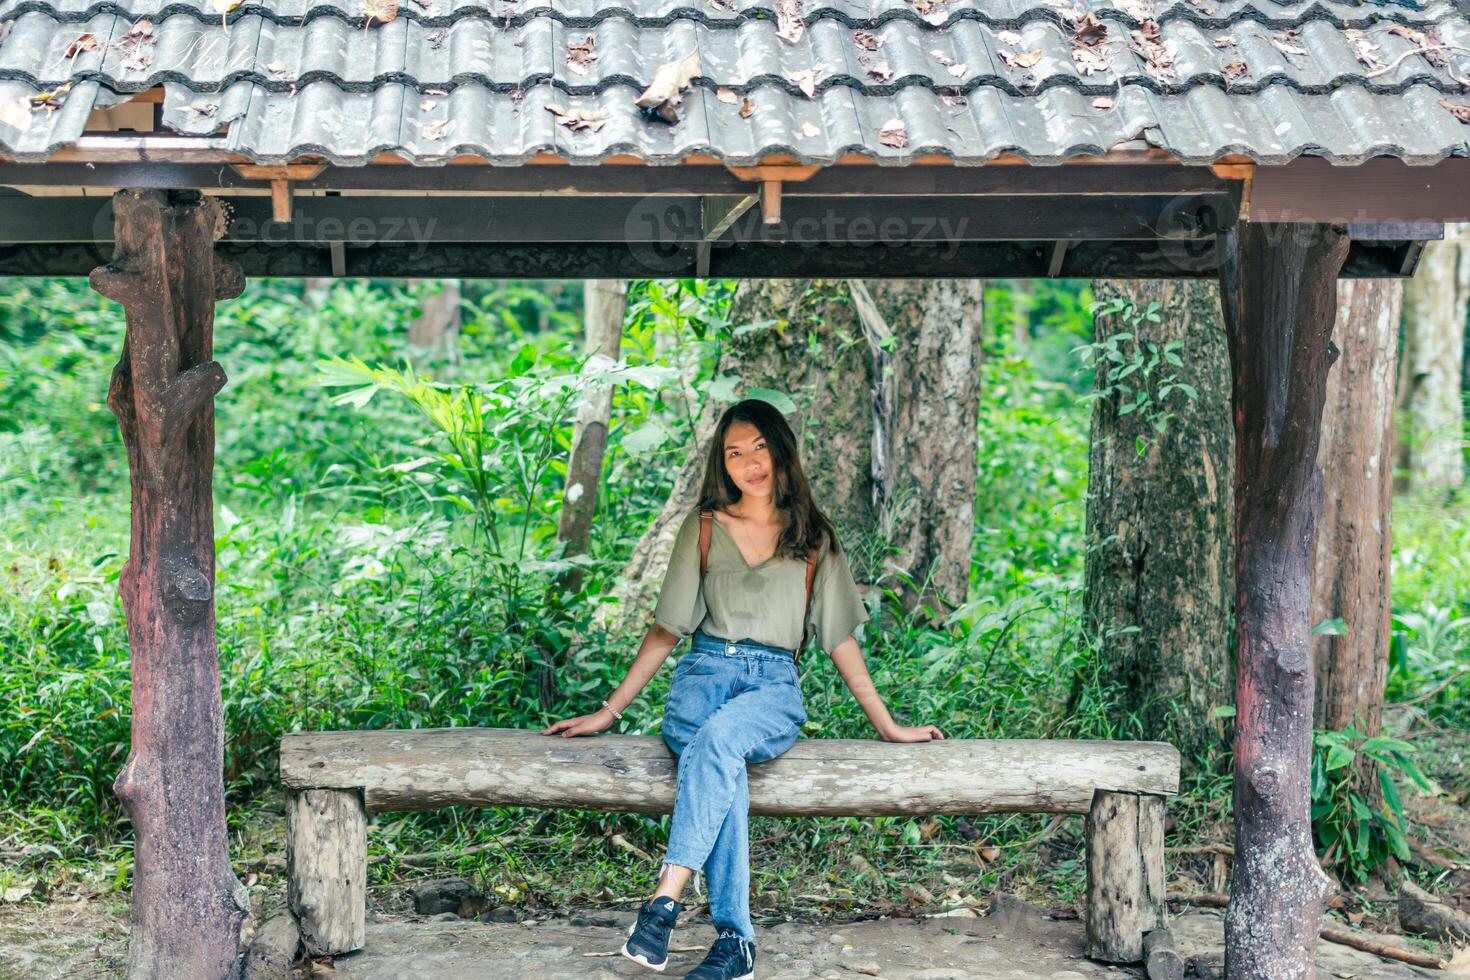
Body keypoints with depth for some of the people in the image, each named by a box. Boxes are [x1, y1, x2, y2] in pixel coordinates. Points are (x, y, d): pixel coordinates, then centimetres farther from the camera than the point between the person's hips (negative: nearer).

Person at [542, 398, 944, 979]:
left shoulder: (813, 538, 14)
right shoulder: (703, 528, 14)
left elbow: (840, 638, 16)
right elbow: (666, 630, 15)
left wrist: (887, 725, 12)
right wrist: (608, 712, 9)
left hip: (773, 689, 0)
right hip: (704, 675, 1)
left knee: (719, 737, -38)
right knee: (723, 774, -35)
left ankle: (664, 902, -43)